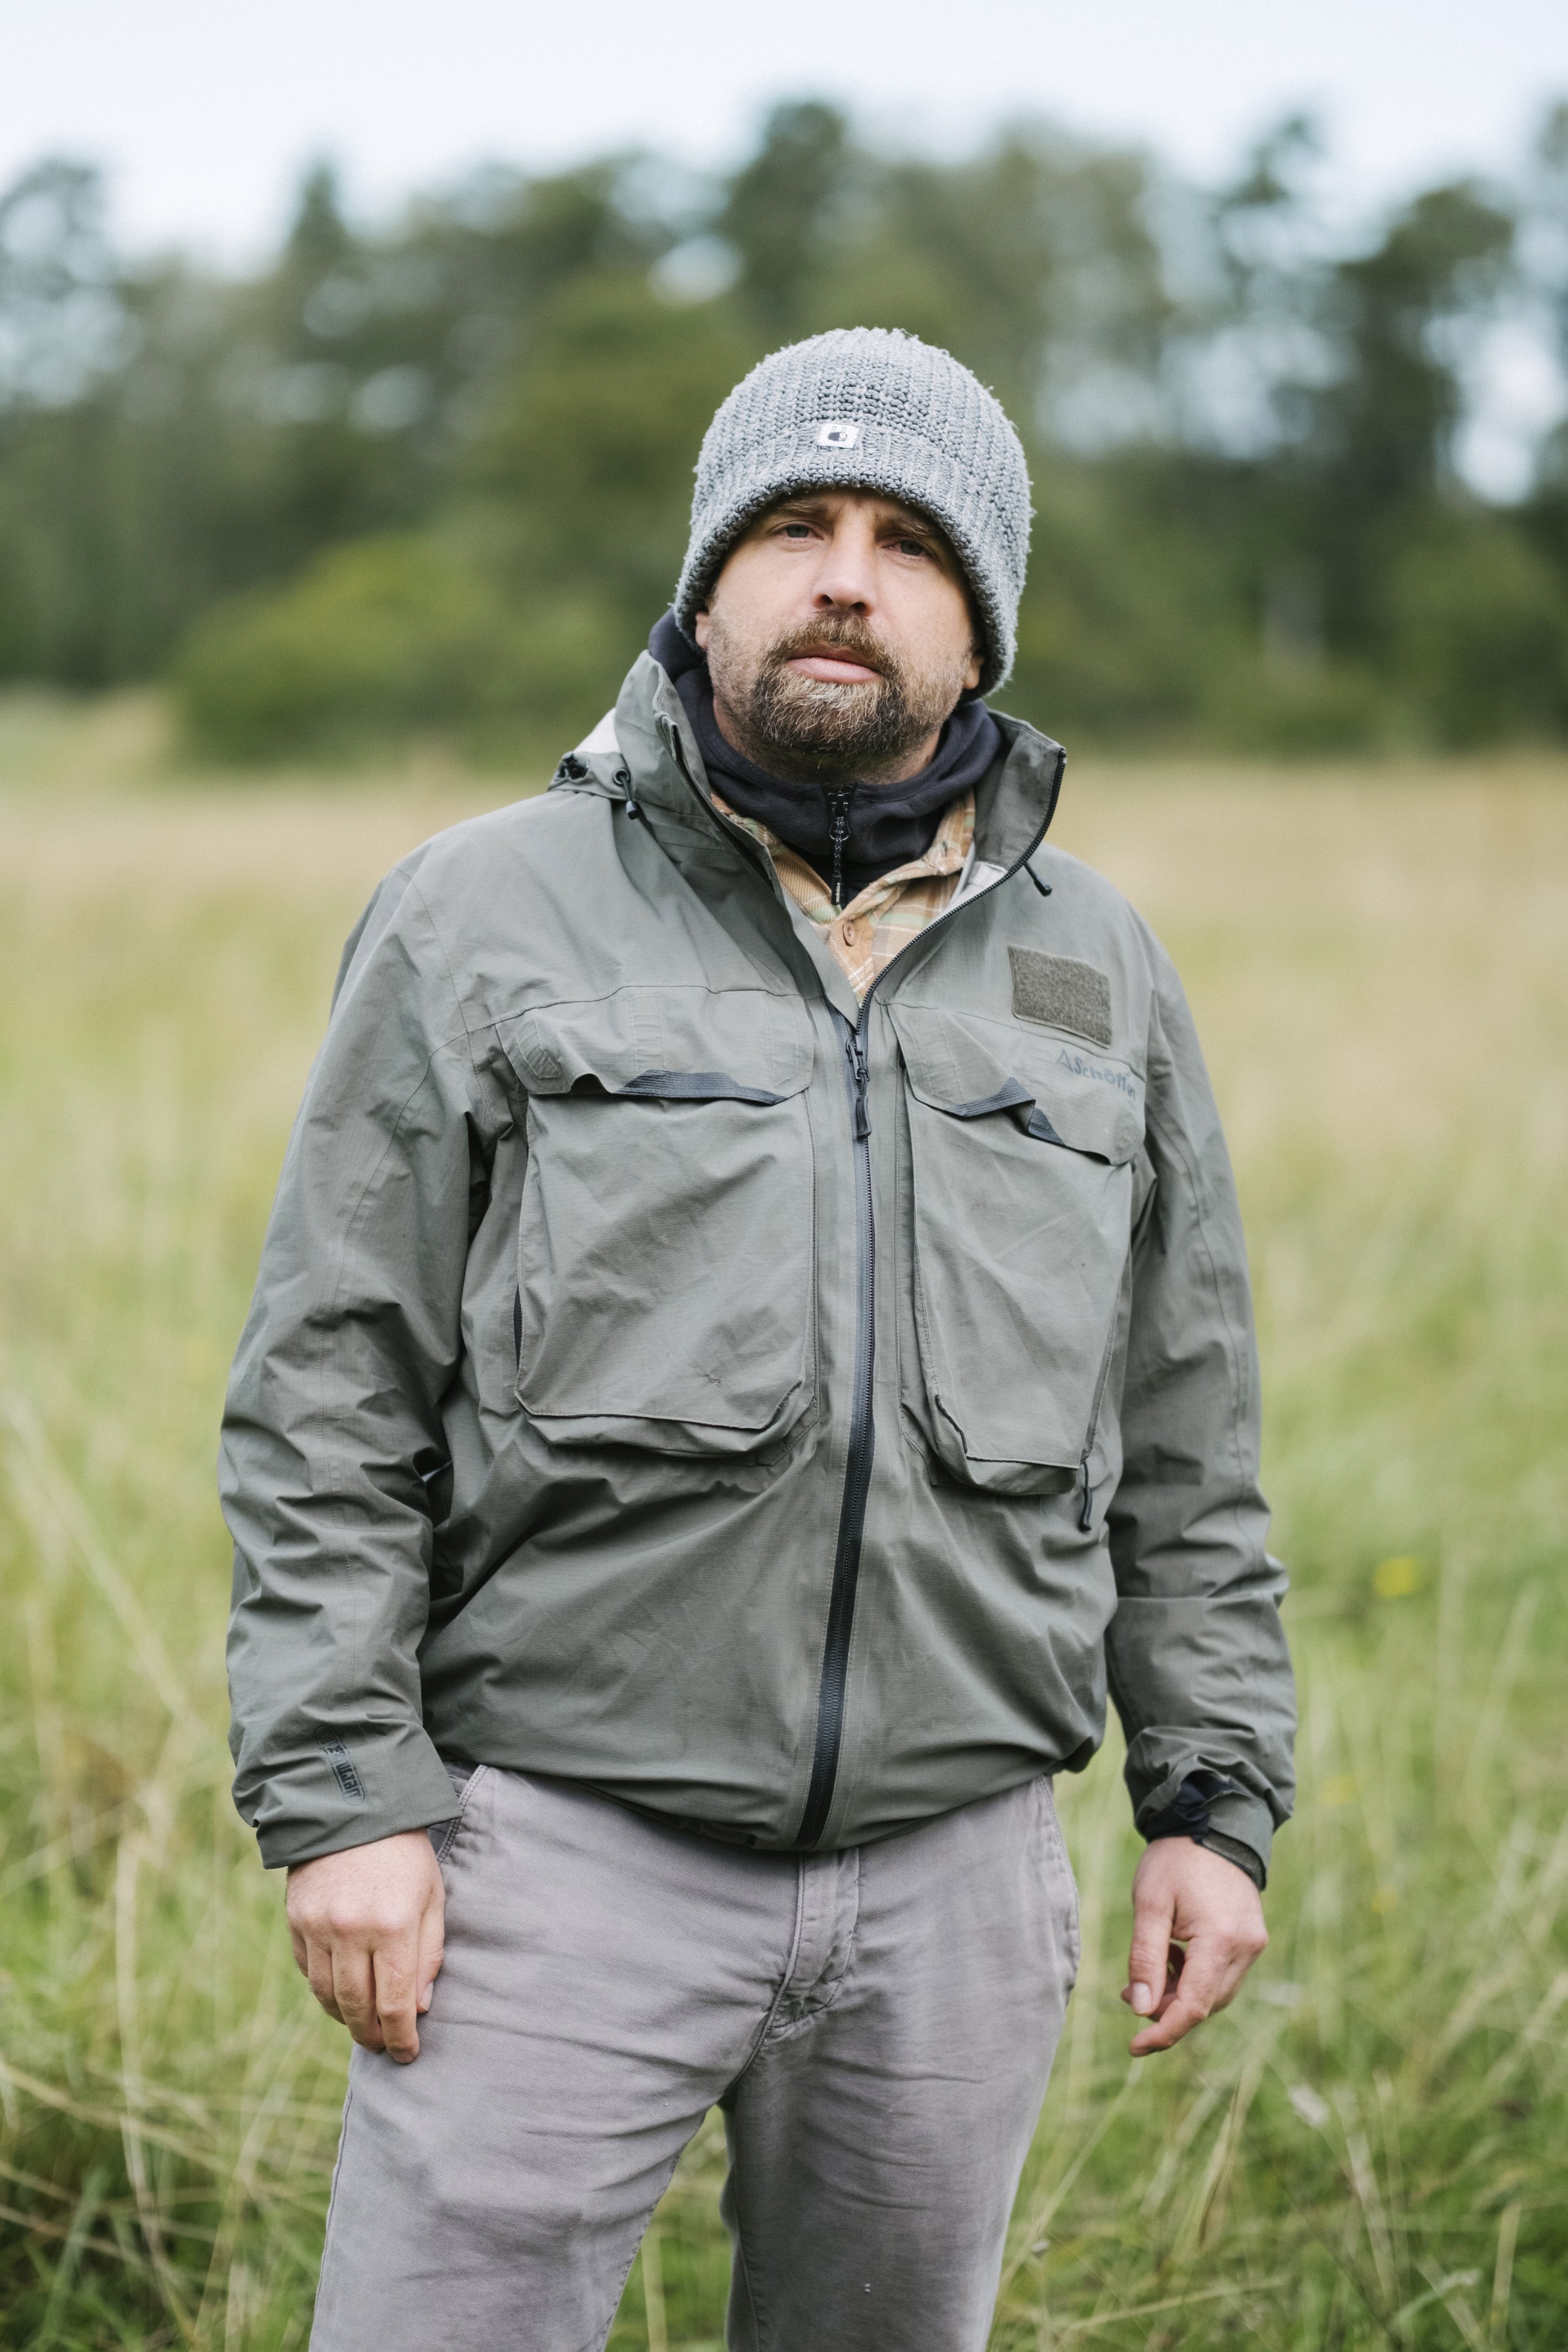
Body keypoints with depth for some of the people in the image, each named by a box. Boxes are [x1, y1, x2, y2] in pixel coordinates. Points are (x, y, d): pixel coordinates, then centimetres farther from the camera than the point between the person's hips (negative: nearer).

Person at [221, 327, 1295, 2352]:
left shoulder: (1093, 967, 9)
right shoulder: (488, 915, -2)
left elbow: (1182, 1431, 13)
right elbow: (329, 1397, -4)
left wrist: (1215, 1800, 8)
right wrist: (345, 1796, -10)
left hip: (952, 1873, 3)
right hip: (560, 1850, -3)